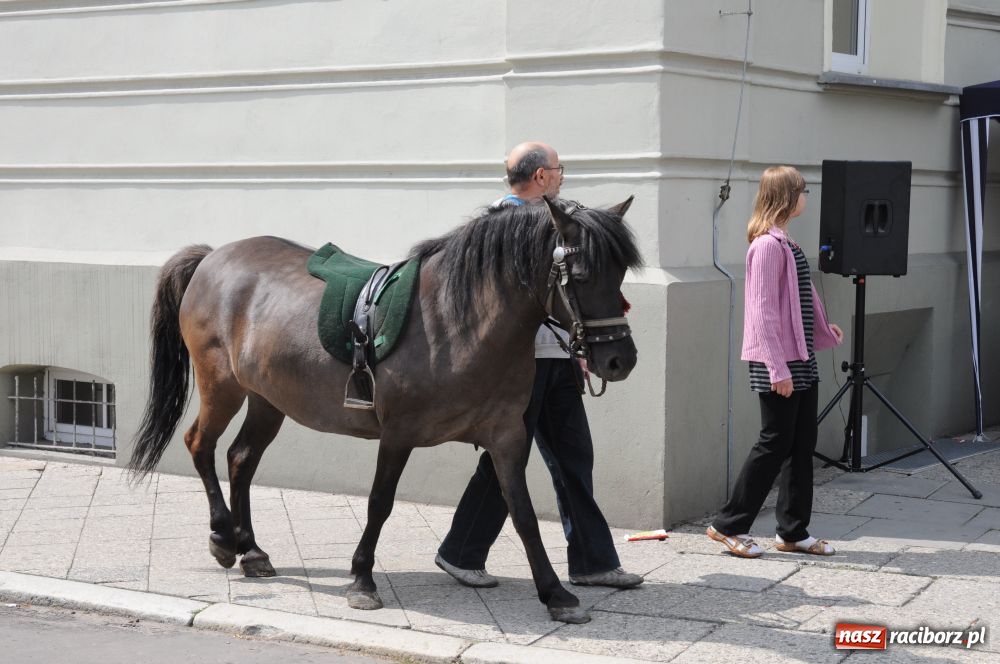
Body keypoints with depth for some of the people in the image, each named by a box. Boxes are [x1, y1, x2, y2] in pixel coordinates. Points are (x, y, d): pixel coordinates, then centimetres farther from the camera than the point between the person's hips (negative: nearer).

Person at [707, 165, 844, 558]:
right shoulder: (767, 246, -17)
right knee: (775, 443, -3)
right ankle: (729, 525, 7)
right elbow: (763, 311, -20)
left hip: (801, 360, 10)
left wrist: (824, 330, 33)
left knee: (802, 444, 11)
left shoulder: (786, 244, 13)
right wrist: (778, 368, -23)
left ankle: (793, 532, 19)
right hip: (779, 364, -10)